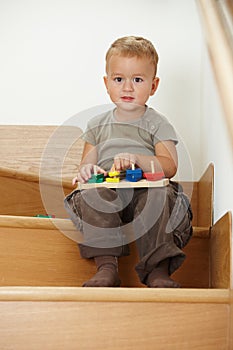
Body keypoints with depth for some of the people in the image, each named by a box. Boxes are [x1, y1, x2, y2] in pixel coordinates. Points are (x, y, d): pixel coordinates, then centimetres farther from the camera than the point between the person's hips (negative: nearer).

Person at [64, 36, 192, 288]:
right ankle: (106, 267, -35)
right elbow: (87, 164, 19)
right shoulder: (97, 125, 17)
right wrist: (86, 171, -8)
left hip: (146, 193, -2)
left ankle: (158, 270, -37)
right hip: (108, 195, 2)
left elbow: (170, 167, -4)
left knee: (161, 195, -34)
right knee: (93, 193, -30)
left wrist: (137, 159, -22)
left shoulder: (157, 124, 8)